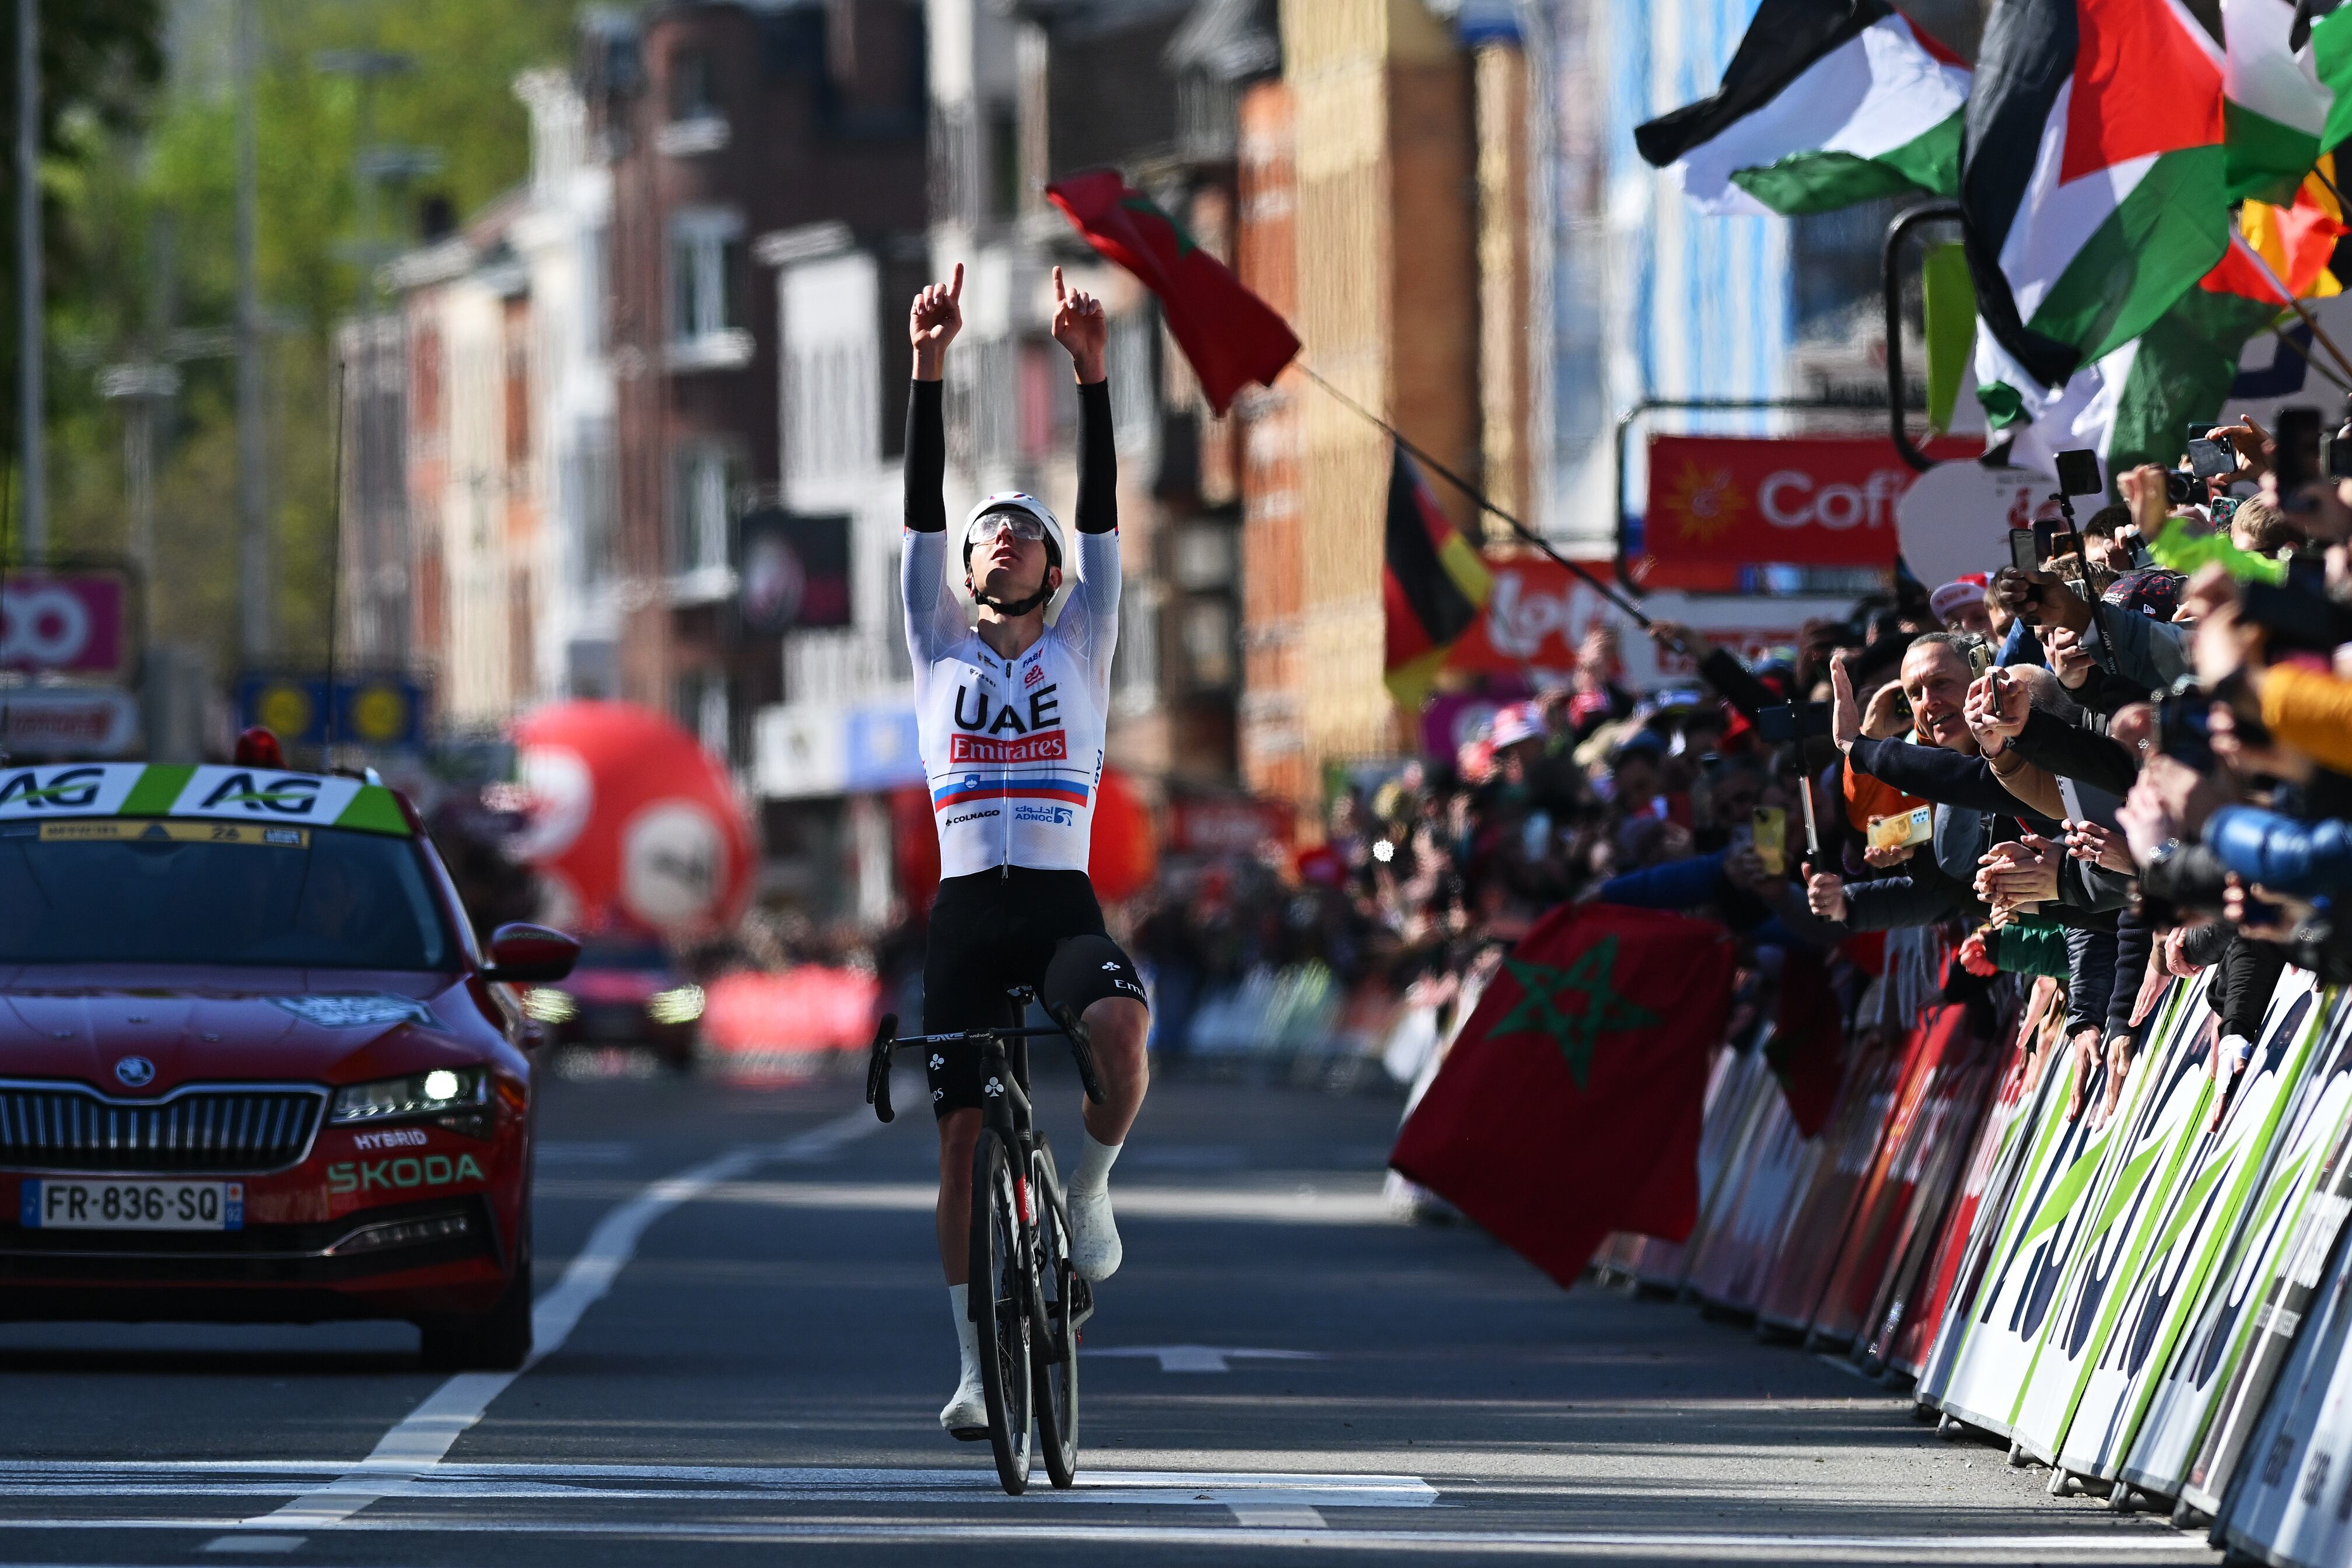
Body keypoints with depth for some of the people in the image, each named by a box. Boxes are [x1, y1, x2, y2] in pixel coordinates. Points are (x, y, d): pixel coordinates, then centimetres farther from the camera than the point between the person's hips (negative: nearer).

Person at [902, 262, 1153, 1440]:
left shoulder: (1082, 648, 13)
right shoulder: (939, 650, 14)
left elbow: (1101, 514, 3)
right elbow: (919, 514, 5)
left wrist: (1091, 375, -7)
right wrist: (929, 373, -4)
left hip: (1064, 906, -1)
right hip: (967, 911, 1)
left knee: (1122, 1025, -33)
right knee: (964, 1135, -3)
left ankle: (1090, 1188, -6)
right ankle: (976, 1368, 6)